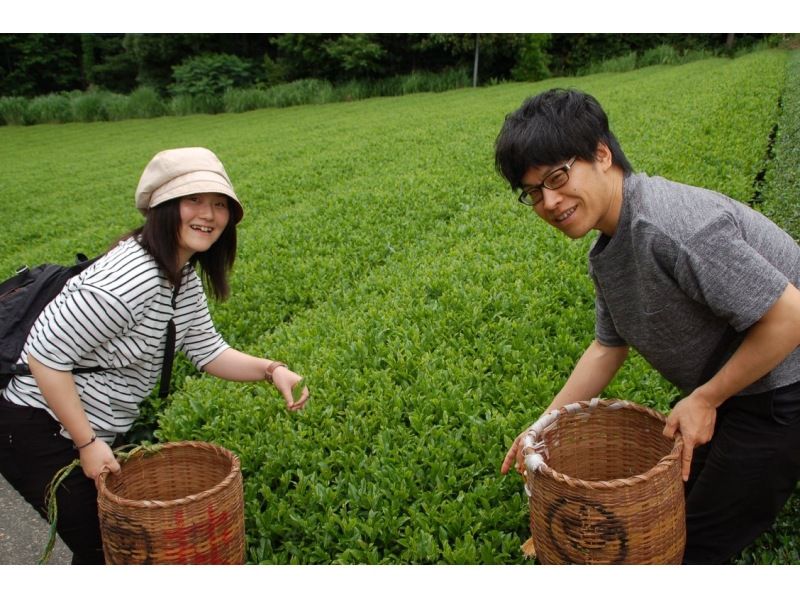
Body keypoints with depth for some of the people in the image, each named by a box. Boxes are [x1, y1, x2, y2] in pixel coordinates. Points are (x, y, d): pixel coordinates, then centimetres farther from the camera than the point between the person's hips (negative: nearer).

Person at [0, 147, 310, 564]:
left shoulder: (183, 277, 0)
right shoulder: (132, 279, -32)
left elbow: (207, 350, 3)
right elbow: (45, 355, -30)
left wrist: (271, 370, -13)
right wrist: (88, 443, -23)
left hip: (91, 429, 9)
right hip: (39, 432, -9)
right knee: (102, 548, 2)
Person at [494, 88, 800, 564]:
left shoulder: (669, 227, -33)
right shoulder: (606, 252, -2)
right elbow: (609, 346, 8)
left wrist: (703, 400, -19)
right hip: (733, 388, 8)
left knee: (700, 544, 5)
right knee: (675, 500, 25)